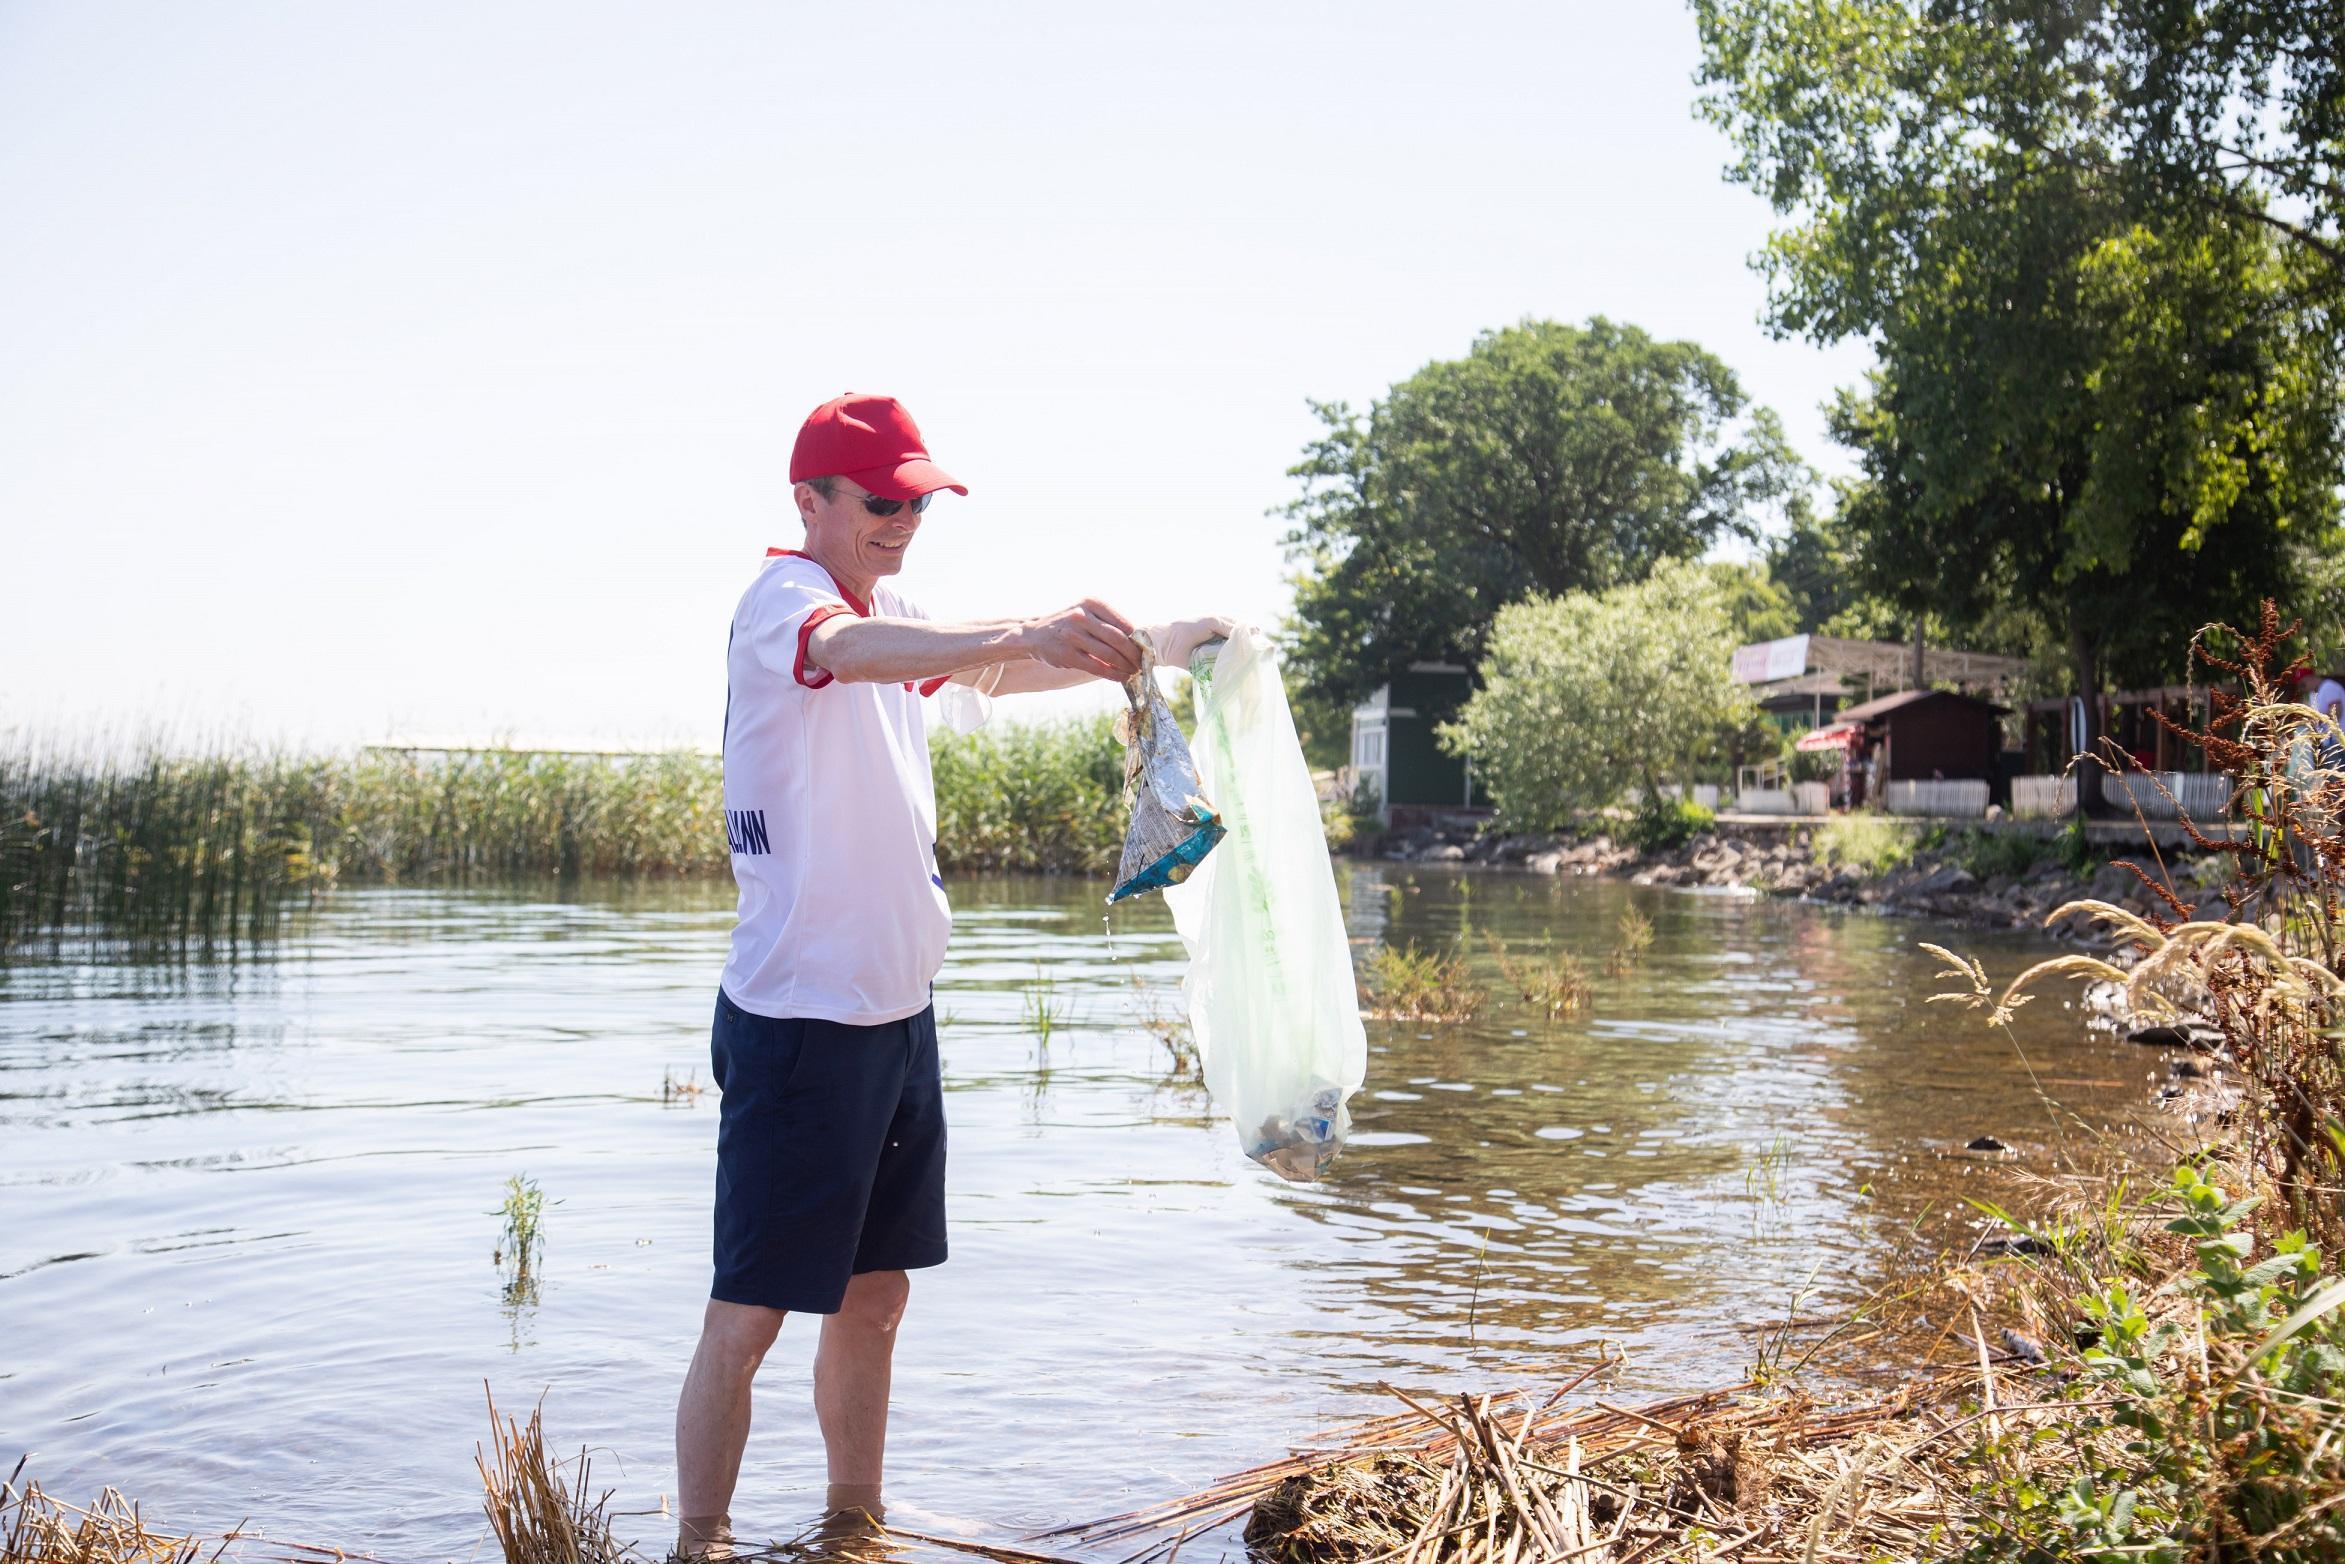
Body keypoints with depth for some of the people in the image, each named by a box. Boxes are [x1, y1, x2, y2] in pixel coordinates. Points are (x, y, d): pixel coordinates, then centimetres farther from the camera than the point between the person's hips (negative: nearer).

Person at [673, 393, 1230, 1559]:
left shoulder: (895, 618, 14)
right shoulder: (782, 597, -12)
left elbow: (998, 674, 28)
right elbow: (850, 651, -35)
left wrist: (1160, 644, 14)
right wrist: (1025, 634, -52)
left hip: (898, 1012, 9)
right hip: (799, 1016, -8)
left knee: (875, 1296, 16)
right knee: (749, 1310, -3)